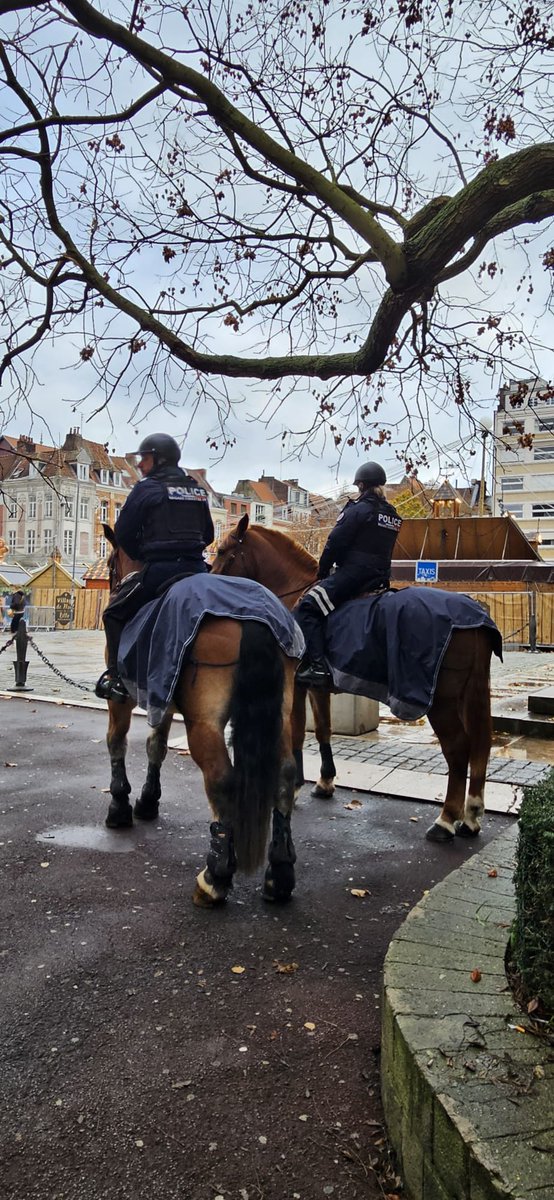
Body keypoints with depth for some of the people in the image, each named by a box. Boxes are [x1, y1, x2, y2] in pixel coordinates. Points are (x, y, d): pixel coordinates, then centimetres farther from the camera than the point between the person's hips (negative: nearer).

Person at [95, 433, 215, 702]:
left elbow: (123, 533, -1)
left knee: (115, 613, 9)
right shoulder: (198, 490, 17)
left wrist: (141, 556, 15)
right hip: (197, 567, 6)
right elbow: (208, 535, 24)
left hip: (160, 568, -5)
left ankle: (115, 675, -1)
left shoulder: (146, 489, -1)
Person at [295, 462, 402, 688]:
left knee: (307, 607, -9)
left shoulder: (357, 509, -7)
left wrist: (322, 570, 4)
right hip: (381, 579, 9)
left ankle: (317, 666, -23)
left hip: (352, 574, -9)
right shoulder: (393, 515, 16)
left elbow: (335, 543, -8)